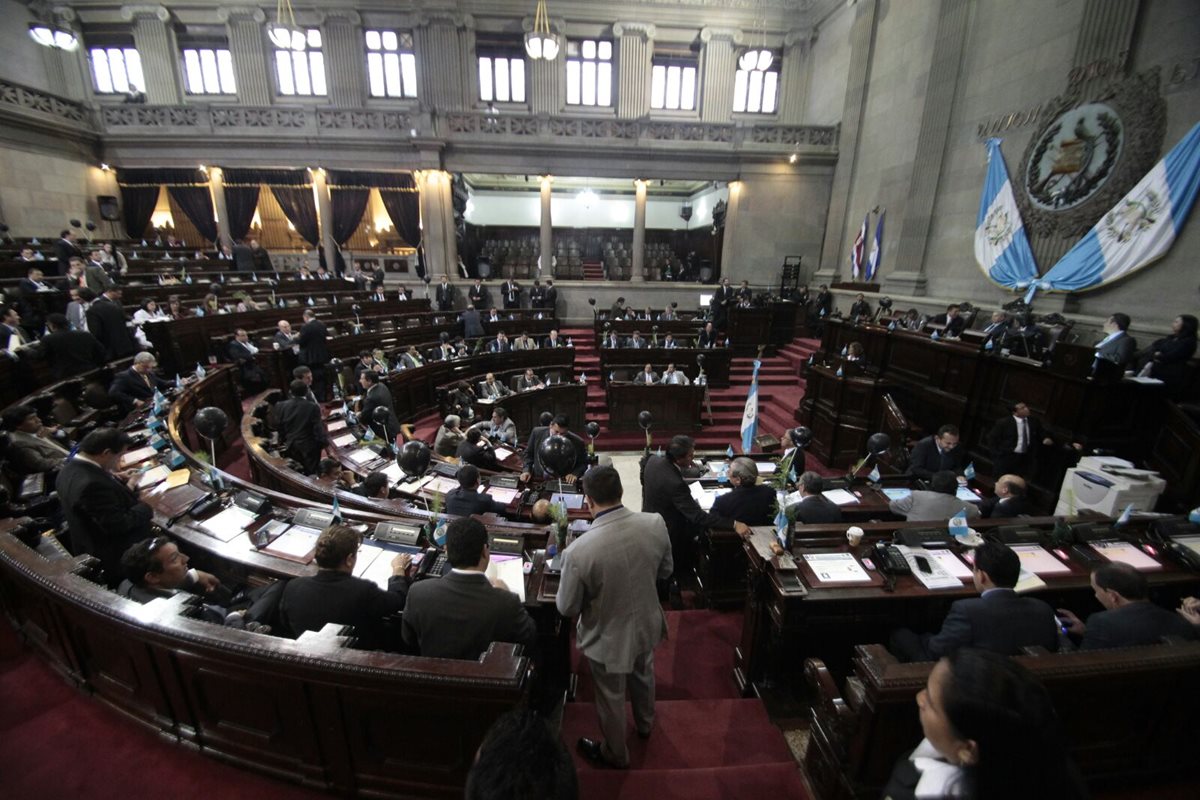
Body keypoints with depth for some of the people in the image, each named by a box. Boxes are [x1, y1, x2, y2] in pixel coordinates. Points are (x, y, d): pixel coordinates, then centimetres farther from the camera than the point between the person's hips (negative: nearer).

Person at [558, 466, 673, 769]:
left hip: (608, 637, -4)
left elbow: (566, 608, -18)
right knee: (643, 675, 35)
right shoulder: (655, 524, -23)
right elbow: (665, 571, -4)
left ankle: (615, 754, 54)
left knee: (611, 699, 26)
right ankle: (645, 724, 64)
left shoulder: (578, 551, -35)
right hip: (647, 625, 4)